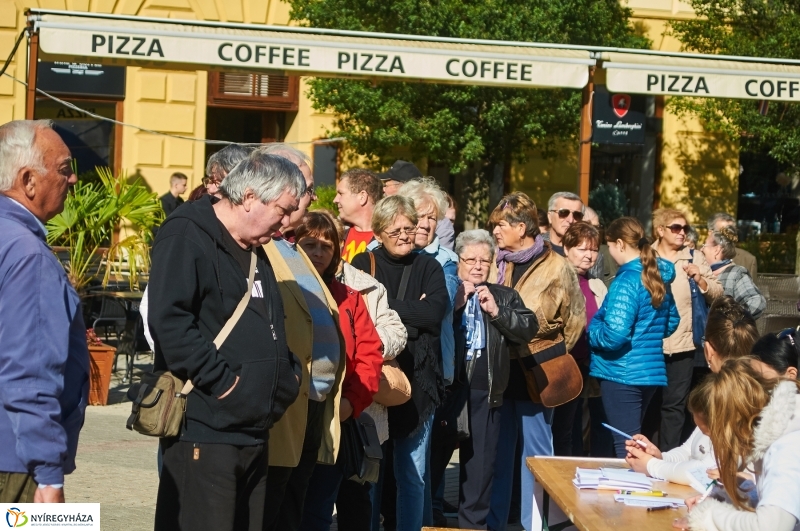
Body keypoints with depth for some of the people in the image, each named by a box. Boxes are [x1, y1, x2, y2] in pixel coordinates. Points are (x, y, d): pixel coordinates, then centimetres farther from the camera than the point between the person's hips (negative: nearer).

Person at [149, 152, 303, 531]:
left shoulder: (254, 251, 20)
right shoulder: (187, 238, -10)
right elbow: (168, 320, -22)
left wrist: (288, 370, 13)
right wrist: (220, 381, -21)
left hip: (253, 430, 9)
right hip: (203, 430, -9)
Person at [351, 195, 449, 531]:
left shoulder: (428, 267, 7)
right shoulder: (364, 264, 4)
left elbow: (435, 312, -9)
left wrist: (387, 306, -10)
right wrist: (411, 315, -13)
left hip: (417, 380, 1)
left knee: (413, 474, 4)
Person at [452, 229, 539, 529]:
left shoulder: (505, 296, 13)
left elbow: (530, 330, 2)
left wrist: (496, 311, -8)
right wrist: (455, 303, -14)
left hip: (484, 392, 2)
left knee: (479, 464, 6)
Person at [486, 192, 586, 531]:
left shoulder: (556, 267, -6)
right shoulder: (499, 263, 9)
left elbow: (575, 319, -1)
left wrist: (550, 358, -1)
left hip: (535, 373, -4)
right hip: (502, 371, 4)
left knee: (535, 453, 5)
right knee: (498, 452, 10)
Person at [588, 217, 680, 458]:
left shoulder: (626, 281, -17)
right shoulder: (658, 276, 8)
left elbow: (613, 335, -23)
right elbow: (671, 322, 21)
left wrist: (591, 331, -4)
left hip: (623, 374, -9)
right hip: (651, 371, 9)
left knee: (626, 447, -2)